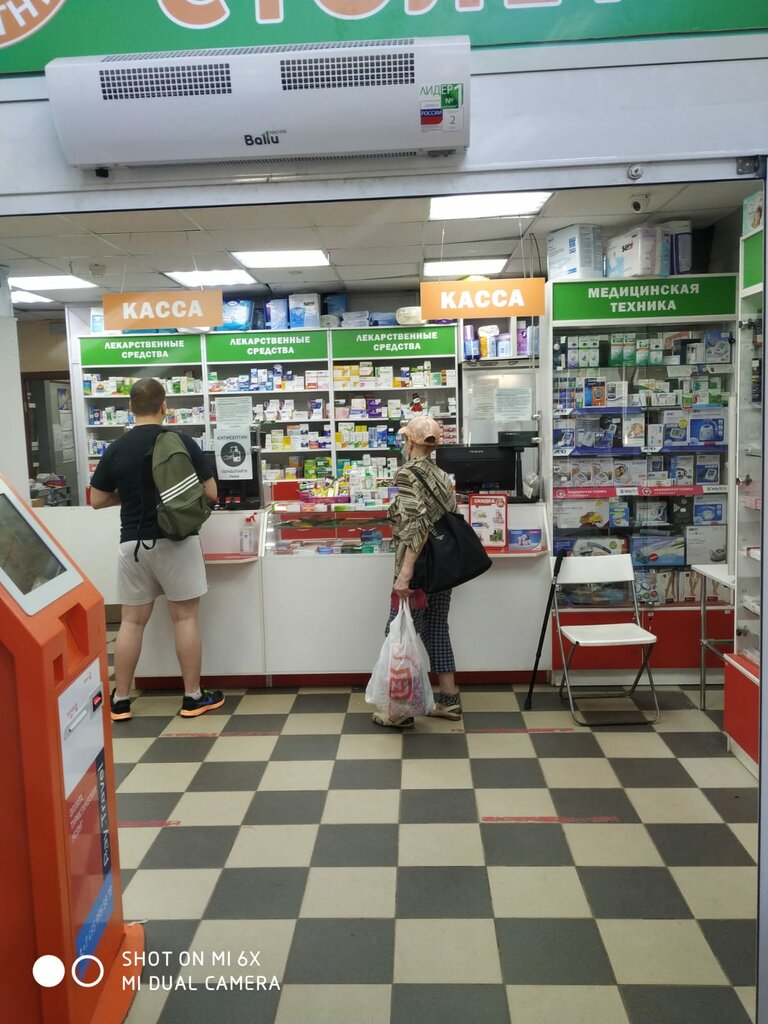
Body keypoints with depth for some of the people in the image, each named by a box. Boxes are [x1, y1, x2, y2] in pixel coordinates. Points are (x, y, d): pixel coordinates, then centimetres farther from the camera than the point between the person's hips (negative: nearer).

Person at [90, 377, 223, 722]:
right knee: (185, 617, 5)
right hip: (176, 540, -2)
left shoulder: (116, 449, 0)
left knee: (132, 621, 10)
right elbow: (210, 493, -3)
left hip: (133, 543, 2)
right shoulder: (181, 442, -6)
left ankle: (120, 701, 17)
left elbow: (97, 500, 7)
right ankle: (193, 697, 13)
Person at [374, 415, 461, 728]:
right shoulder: (441, 475, 9)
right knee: (436, 630, 16)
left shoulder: (407, 473, -12)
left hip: (417, 567, -8)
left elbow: (417, 525, -22)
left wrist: (405, 572, -24)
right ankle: (449, 700, 24)